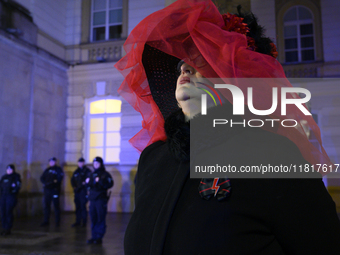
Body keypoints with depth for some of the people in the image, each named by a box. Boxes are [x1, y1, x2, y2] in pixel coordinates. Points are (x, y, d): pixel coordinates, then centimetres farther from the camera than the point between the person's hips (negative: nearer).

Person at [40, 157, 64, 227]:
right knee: (46, 205, 6)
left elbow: (59, 178, -9)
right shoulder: (47, 170, 17)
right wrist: (45, 183, -4)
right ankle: (46, 221, 13)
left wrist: (53, 182, -15)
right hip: (47, 189, 5)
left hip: (55, 189, -5)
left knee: (56, 205, -2)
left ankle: (57, 221, 4)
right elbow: (42, 178, 13)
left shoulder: (58, 169, 2)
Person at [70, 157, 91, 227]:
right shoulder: (76, 171, 17)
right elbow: (72, 179, 22)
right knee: (78, 207, 8)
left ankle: (84, 222, -1)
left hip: (83, 191, -6)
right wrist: (74, 186, 9)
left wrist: (85, 183, -14)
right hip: (77, 191, 6)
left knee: (83, 206, -7)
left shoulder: (87, 171, -1)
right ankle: (78, 221, 15)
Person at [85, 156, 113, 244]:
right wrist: (87, 183, 2)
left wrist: (100, 181, -23)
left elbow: (110, 184, -15)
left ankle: (99, 237, 3)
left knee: (101, 219, -3)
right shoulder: (92, 174, 16)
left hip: (101, 199, -6)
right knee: (93, 219, 8)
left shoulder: (105, 174, -2)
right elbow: (89, 186, 23)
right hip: (92, 198, 6)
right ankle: (94, 236, 15)